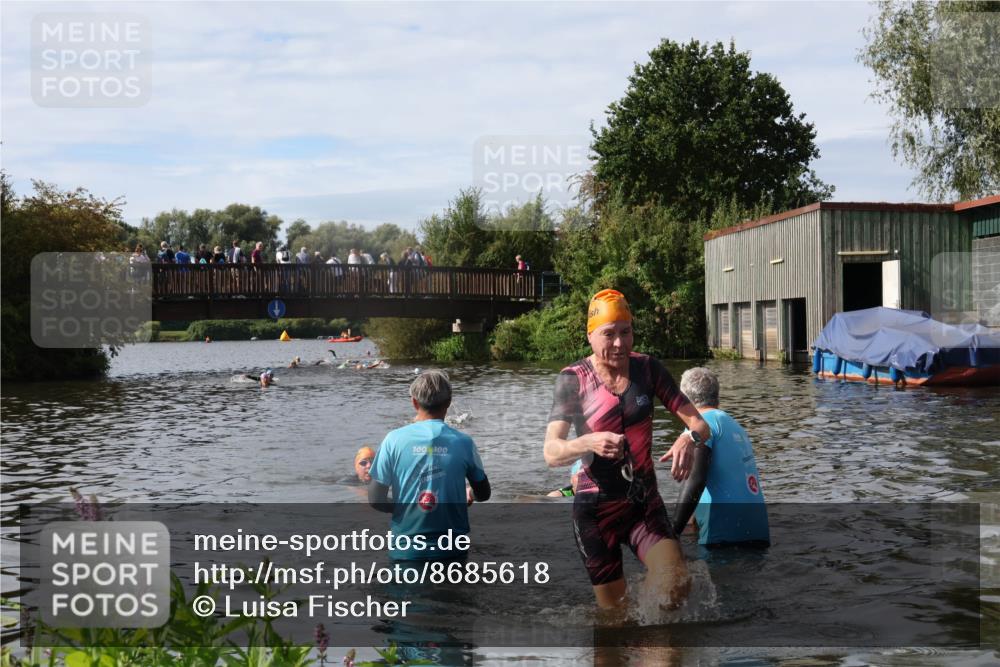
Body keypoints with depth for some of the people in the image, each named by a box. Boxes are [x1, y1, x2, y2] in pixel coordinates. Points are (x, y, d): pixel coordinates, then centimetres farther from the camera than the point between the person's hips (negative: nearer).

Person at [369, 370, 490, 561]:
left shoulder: (395, 439, -6)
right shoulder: (463, 442, -3)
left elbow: (375, 499, -6)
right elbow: (483, 493, 9)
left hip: (406, 550, 0)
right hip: (451, 551, 1)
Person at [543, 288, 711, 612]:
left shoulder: (647, 369, 0)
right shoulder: (573, 379, -7)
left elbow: (699, 423, -3)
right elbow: (551, 452, -17)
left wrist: (689, 439, -27)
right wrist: (589, 443, -39)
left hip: (646, 503, 2)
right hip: (596, 509, -2)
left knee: (676, 587, -20)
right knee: (613, 611, 5)